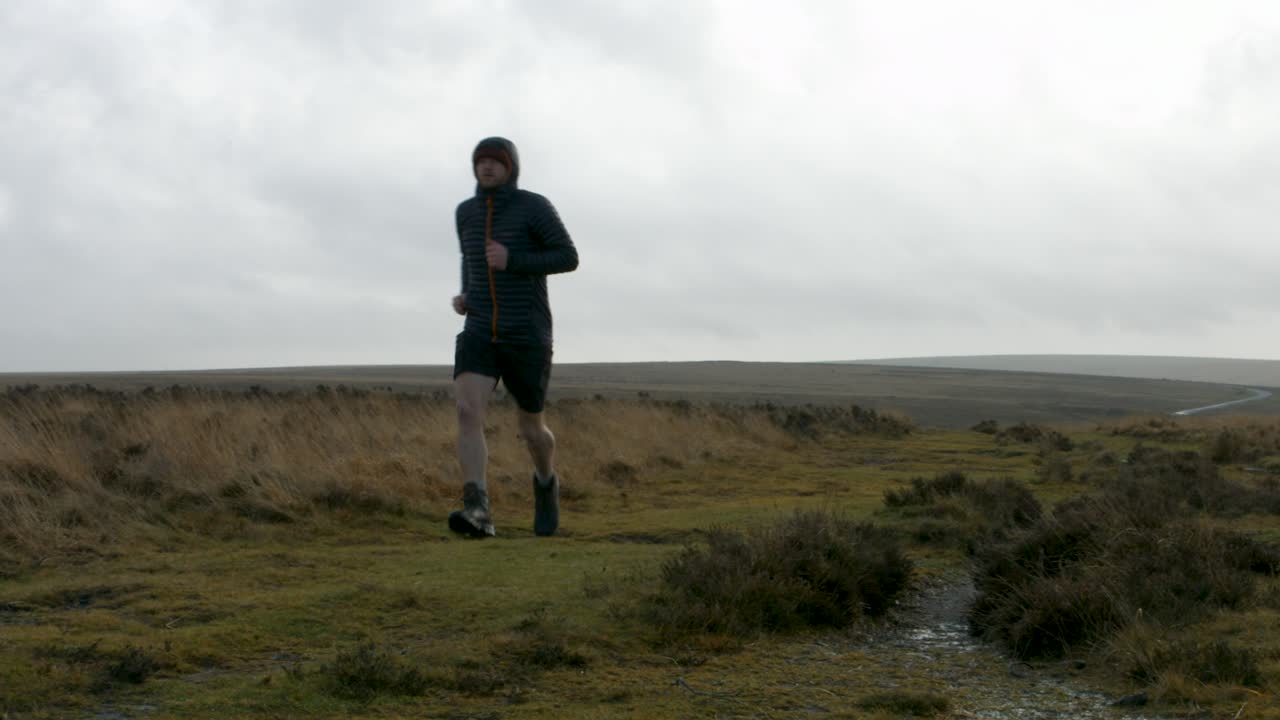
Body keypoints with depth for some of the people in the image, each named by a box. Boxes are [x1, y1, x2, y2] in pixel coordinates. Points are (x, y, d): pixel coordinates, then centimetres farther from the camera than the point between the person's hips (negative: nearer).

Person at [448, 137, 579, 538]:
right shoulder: (467, 211, 10)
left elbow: (569, 259, -8)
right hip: (479, 335, 3)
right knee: (467, 412, -23)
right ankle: (478, 514, -33)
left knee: (530, 429, 10)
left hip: (527, 337, -3)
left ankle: (545, 482, 45)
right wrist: (464, 296, 10)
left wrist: (512, 260, -19)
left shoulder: (535, 205, -6)